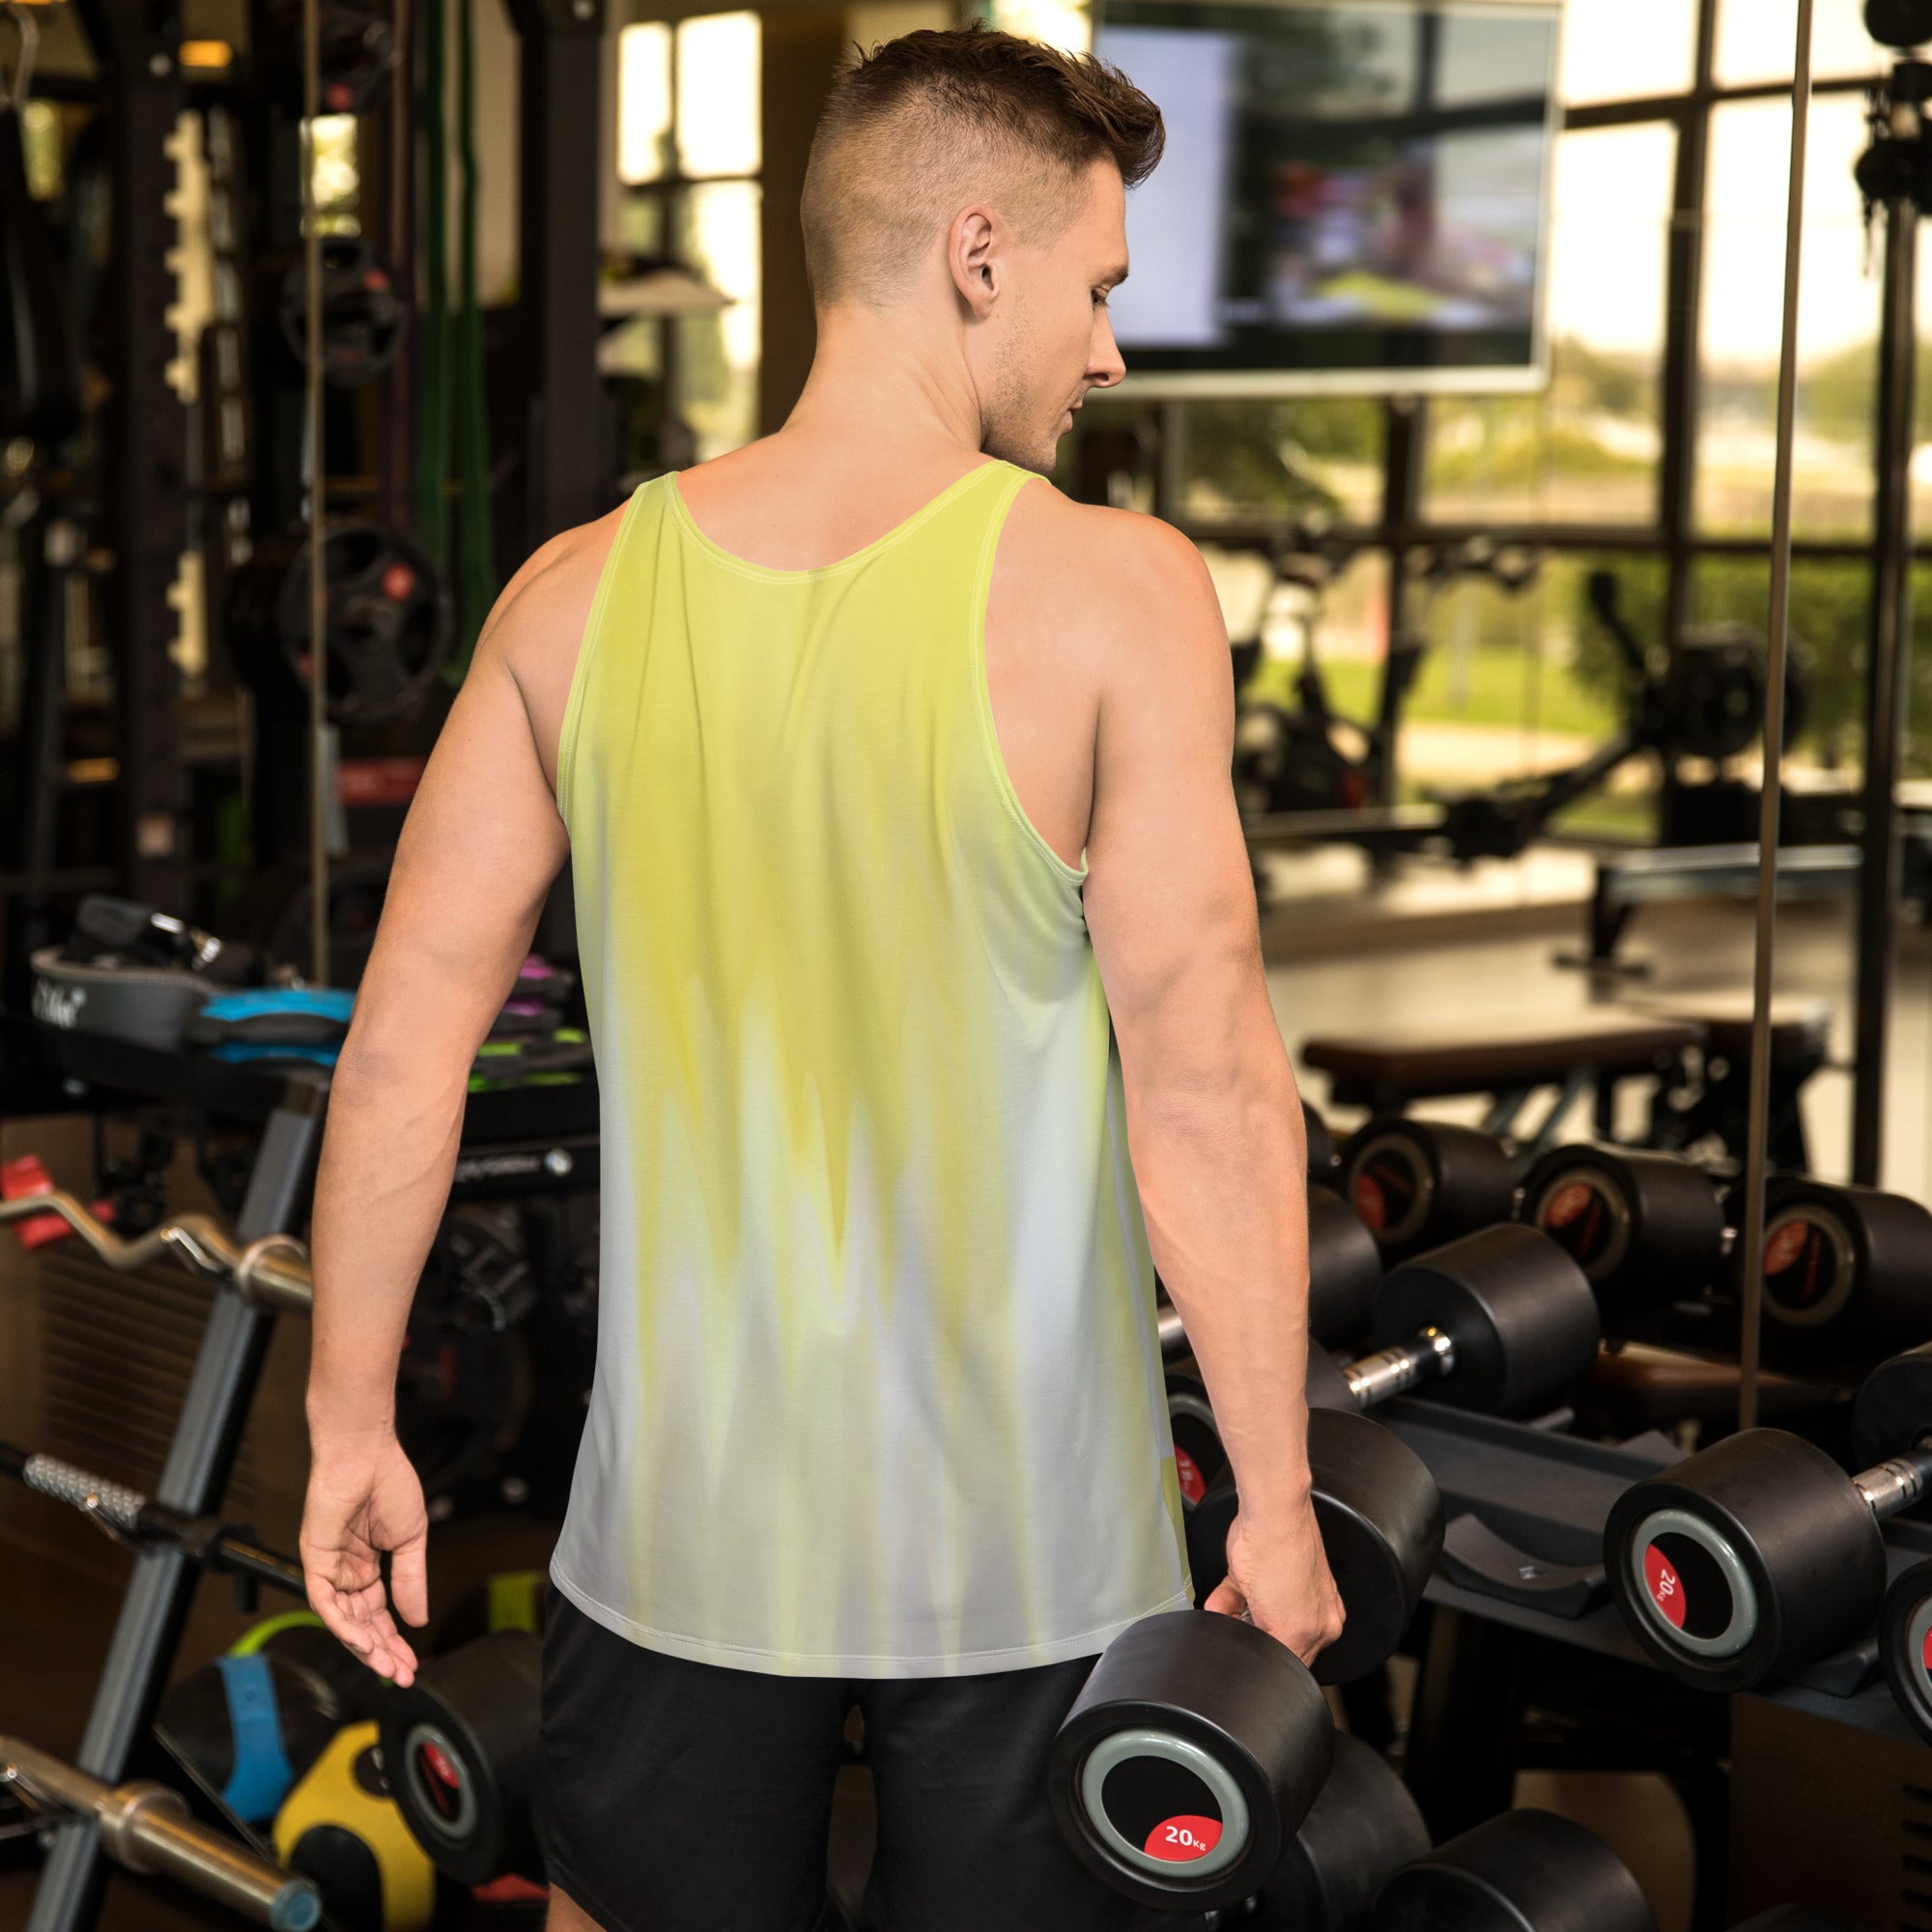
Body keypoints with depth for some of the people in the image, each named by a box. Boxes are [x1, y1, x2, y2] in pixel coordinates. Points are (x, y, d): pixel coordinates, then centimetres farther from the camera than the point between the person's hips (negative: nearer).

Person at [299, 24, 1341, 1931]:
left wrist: (352, 1421, 10)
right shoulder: (1112, 593, -12)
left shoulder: (576, 594, -1)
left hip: (683, 1515, 3)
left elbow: (403, 1039, 0)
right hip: (1025, 1545, -2)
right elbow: (1203, 1086, -14)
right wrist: (1275, 1499, -6)